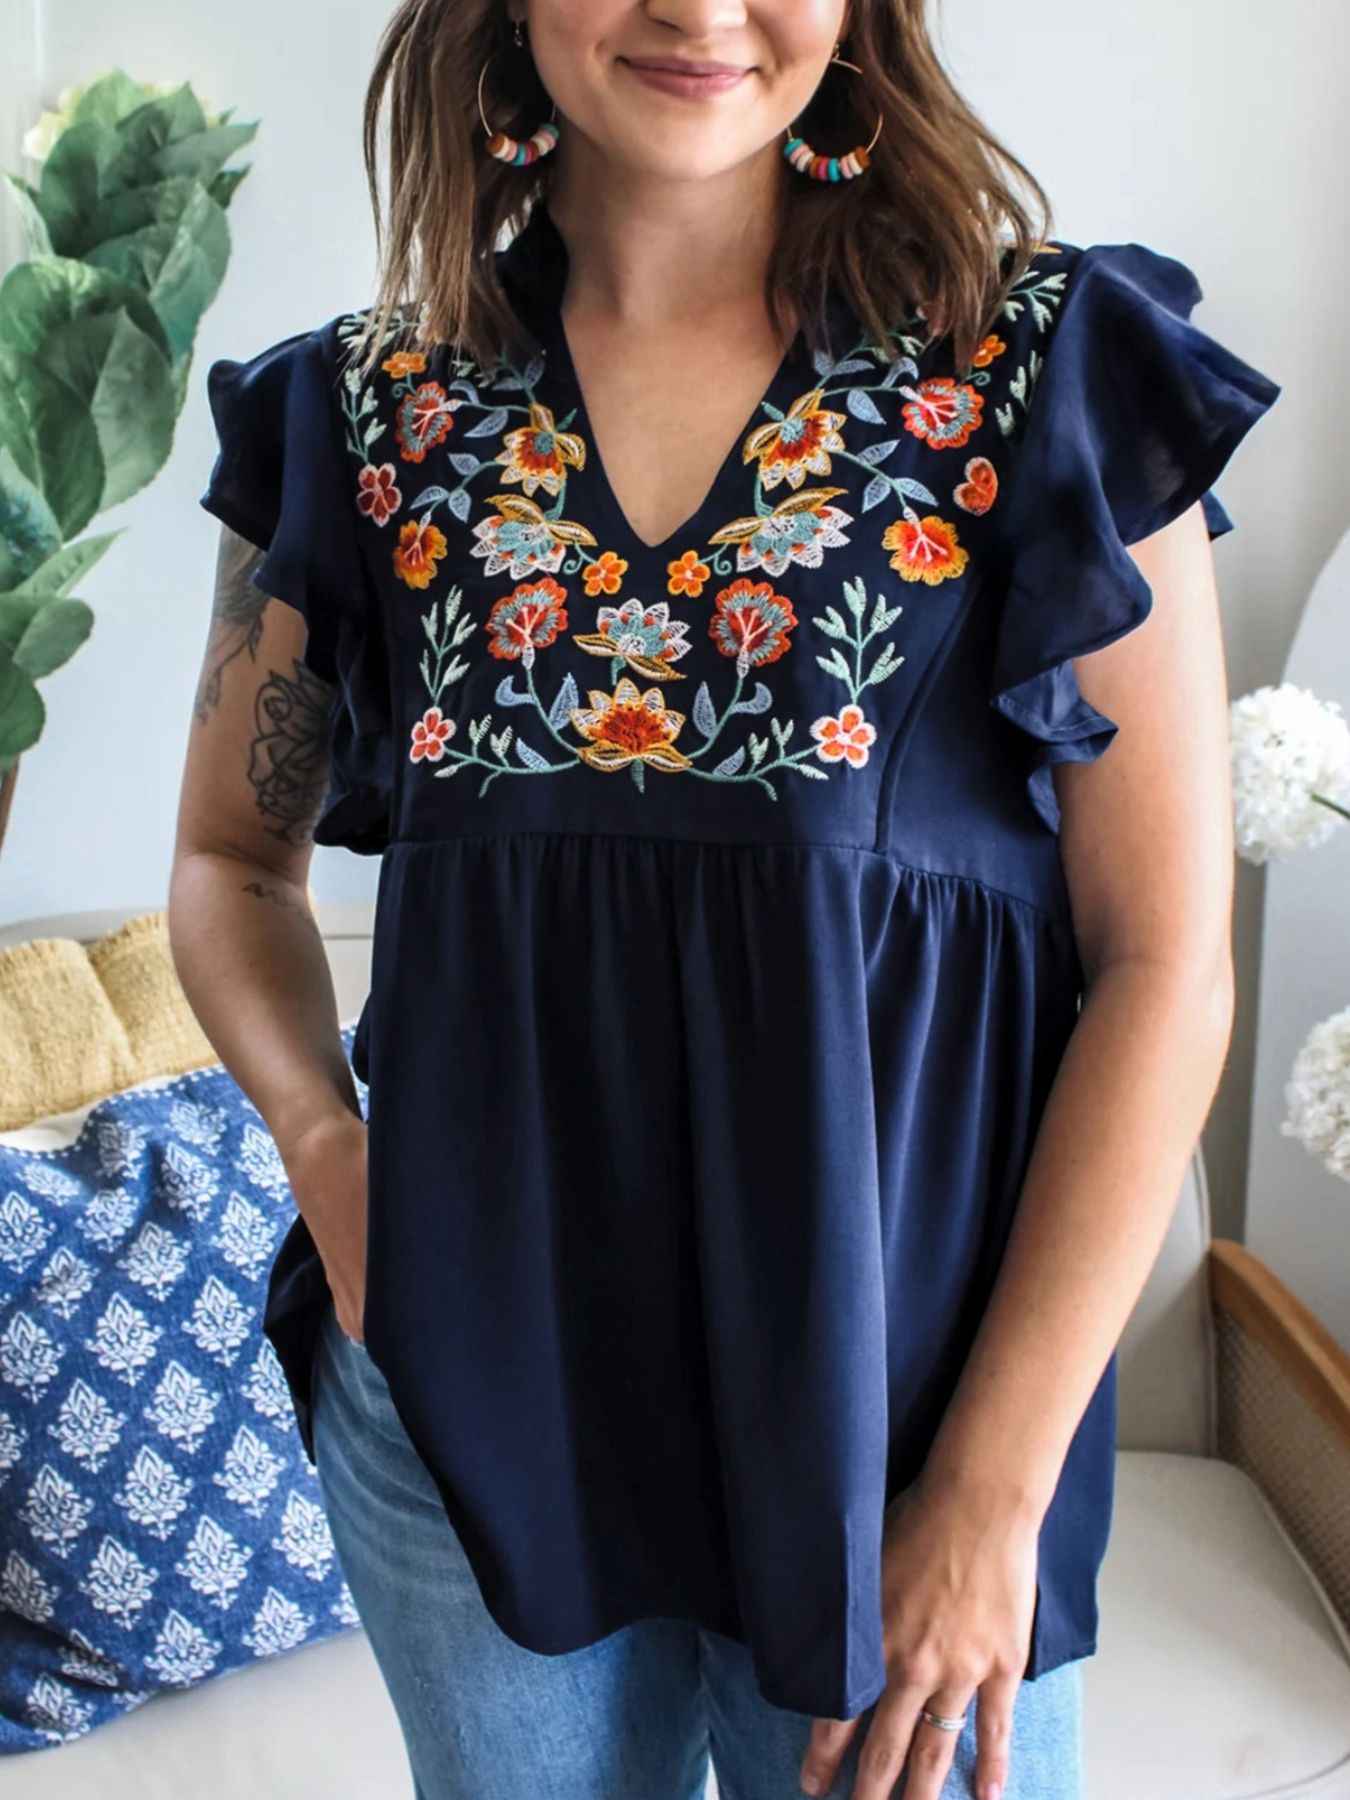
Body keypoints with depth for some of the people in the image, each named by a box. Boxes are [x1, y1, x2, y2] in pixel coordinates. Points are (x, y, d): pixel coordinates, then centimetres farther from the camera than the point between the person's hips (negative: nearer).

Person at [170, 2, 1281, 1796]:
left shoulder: (1047, 368, -7)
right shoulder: (363, 414, 1)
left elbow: (1164, 963, -8)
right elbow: (232, 855, 12)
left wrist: (991, 1490, -10)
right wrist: (323, 1137, -8)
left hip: (904, 1403, -2)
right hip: (466, 1396, 3)